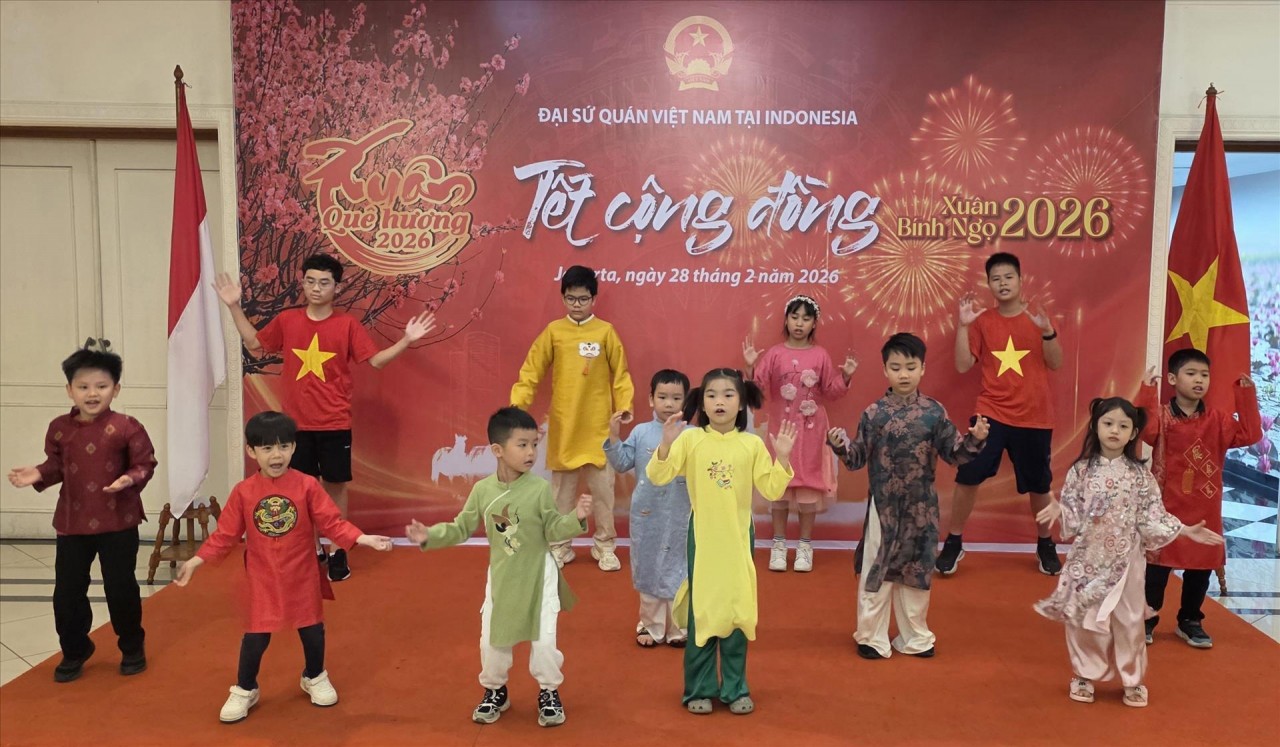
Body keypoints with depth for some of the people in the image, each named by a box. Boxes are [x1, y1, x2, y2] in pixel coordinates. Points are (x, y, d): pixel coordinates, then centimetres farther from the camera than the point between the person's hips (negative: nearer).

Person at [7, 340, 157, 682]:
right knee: (67, 591, 9)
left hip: (118, 521, -3)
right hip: (72, 522, 4)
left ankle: (132, 648, 26)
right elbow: (56, 465, 10)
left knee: (121, 588, 6)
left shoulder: (126, 428, -11)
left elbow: (145, 464, -7)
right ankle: (74, 652, 29)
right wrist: (38, 474, -9)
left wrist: (130, 479, -26)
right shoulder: (59, 428, 0)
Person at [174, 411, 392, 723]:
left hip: (302, 578, 0)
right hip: (262, 581, 0)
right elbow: (225, 535, -2)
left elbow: (332, 523, -11)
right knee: (255, 636, 3)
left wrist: (363, 539, -22)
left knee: (312, 630, 13)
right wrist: (196, 562, -8)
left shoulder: (307, 486, -12)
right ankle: (244, 691, 27)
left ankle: (315, 678, 39)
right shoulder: (243, 492, -8)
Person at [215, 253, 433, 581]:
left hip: (334, 424, -2)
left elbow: (375, 359, -3)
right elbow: (255, 345, 16)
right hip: (296, 422, 2)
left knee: (335, 484, 6)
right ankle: (310, 547, 25)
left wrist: (407, 340, -14)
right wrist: (234, 307, 11)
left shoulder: (347, 324, -5)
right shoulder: (286, 320, 2)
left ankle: (338, 551, 17)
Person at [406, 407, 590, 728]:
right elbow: (461, 529, -2)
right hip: (501, 578, 2)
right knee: (491, 641, 11)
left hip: (539, 576, -2)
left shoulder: (540, 488, -16)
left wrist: (576, 518, -31)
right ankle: (494, 691, 36)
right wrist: (430, 536, -13)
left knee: (544, 640, 1)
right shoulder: (482, 490, -9)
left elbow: (553, 531, -14)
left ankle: (549, 693, 26)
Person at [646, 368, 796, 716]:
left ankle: (735, 688, 23)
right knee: (701, 612, 6)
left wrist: (782, 457, -14)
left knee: (737, 610, 8)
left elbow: (772, 491, -1)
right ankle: (699, 688, 19)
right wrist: (666, 444, -26)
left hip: (739, 537, 1)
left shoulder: (752, 444, -2)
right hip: (702, 537, -1)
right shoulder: (690, 439, -6)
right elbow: (657, 477, -12)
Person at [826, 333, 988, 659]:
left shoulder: (934, 412, -2)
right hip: (883, 506, -1)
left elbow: (953, 453, 0)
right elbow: (858, 459, -5)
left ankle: (915, 638, 29)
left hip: (921, 507, 2)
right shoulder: (874, 413, -6)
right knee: (875, 572, 5)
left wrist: (974, 440, -17)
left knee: (917, 572, 13)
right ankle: (872, 638, 19)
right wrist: (841, 446, -24)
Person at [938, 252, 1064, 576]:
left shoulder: (1038, 317, 1)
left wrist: (1046, 330, -21)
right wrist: (963, 325, -13)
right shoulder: (983, 321, 2)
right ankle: (954, 543, 6)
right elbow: (962, 366, -5)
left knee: (1039, 485, 10)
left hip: (1034, 416, 0)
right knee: (967, 476, -8)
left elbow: (1055, 363, -5)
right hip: (991, 413, 0)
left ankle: (1045, 544, 31)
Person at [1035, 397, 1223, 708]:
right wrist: (1059, 510, -23)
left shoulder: (1140, 474, -3)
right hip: (1088, 558, 0)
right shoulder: (1081, 470, -4)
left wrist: (1186, 530, -8)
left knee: (1128, 619, 8)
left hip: (1126, 559, 0)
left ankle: (1133, 680, 25)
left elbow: (1152, 516, -1)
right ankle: (1084, 676, 23)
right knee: (1084, 618, 7)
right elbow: (1073, 513, -3)